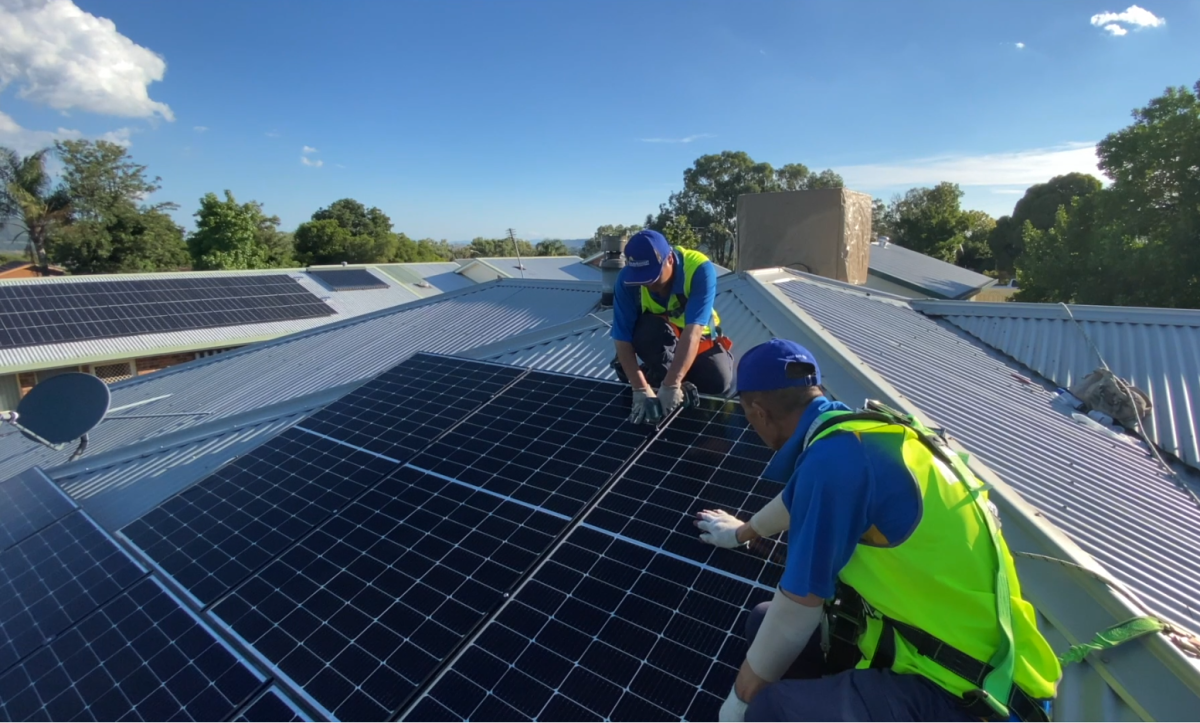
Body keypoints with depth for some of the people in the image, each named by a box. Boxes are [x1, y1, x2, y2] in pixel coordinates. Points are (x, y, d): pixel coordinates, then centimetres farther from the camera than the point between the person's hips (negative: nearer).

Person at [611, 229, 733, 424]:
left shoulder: (700, 268, -31)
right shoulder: (627, 278, -27)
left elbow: (693, 331, -40)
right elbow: (622, 337, -28)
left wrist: (671, 385, -47)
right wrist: (641, 389, -37)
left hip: (698, 338, 1)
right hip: (658, 339, 0)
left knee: (720, 383, -22)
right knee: (648, 330, -35)